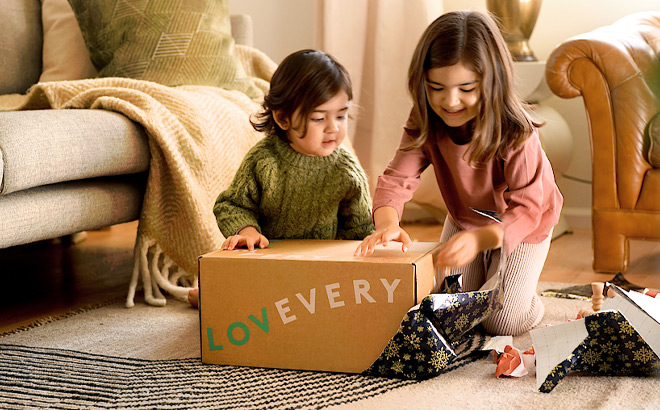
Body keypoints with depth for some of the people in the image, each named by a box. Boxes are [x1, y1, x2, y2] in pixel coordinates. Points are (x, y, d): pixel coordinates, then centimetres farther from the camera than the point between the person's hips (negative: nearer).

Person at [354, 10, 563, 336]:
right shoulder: (425, 124, -23)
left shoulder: (516, 134, -37)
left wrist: (480, 238, -57)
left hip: (521, 229, -4)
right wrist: (387, 224, -51)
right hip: (463, 222, 4)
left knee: (503, 322, -8)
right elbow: (396, 178, -28)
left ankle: (529, 305, 27)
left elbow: (527, 209, -38)